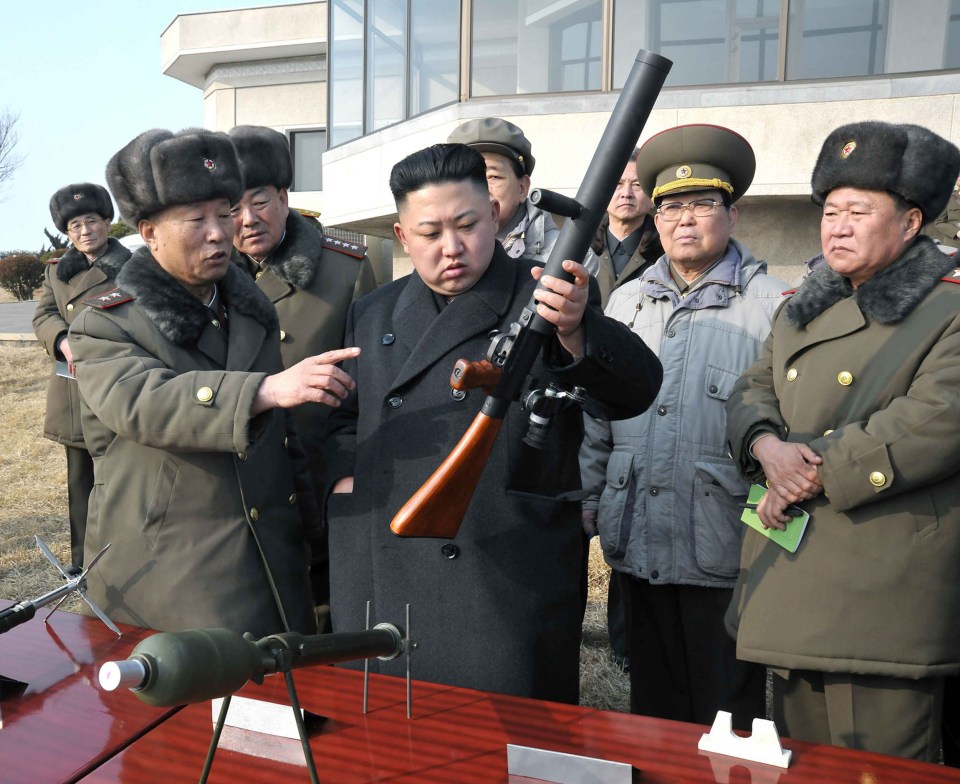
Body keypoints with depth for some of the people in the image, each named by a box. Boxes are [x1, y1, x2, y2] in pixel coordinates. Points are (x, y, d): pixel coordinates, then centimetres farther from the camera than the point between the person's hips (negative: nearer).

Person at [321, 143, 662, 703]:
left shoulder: (545, 302, -2)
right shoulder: (373, 315, 12)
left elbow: (636, 389, -16)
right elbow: (343, 418, 22)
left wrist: (576, 331, -36)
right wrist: (347, 478, 3)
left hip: (506, 591, -4)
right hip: (382, 590, 5)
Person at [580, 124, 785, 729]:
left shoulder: (772, 305, -5)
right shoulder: (627, 300, 10)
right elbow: (596, 412, 11)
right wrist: (587, 499, 8)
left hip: (725, 553, -4)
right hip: (639, 544, 5)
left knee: (726, 717, 12)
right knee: (653, 707, 21)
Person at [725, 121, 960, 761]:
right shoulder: (803, 311, 17)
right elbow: (752, 390, 12)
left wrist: (814, 476, -16)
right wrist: (768, 446, -11)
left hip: (885, 591, -6)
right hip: (792, 585, 7)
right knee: (798, 768, 17)